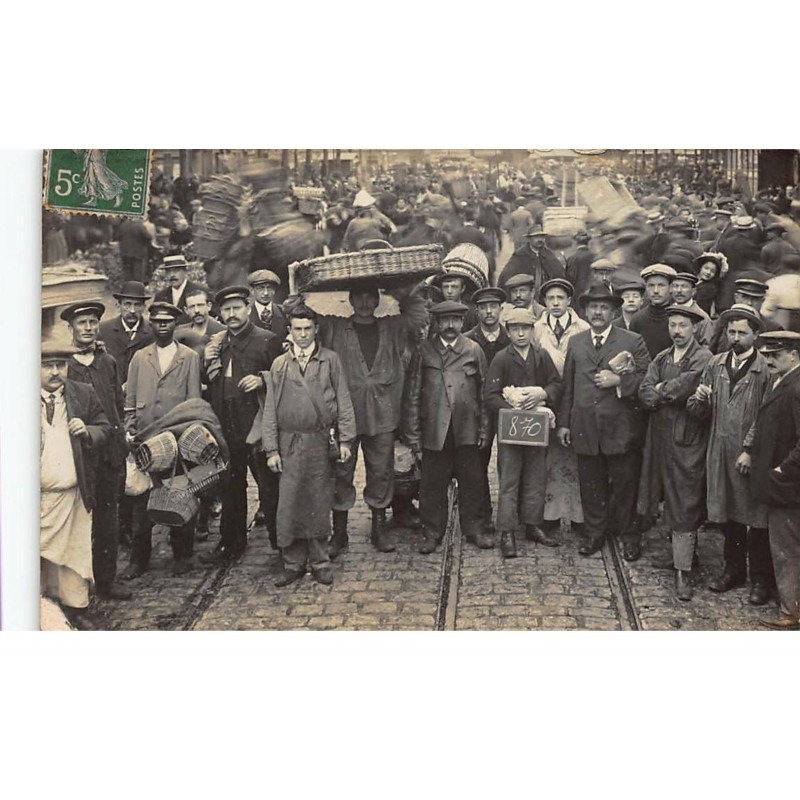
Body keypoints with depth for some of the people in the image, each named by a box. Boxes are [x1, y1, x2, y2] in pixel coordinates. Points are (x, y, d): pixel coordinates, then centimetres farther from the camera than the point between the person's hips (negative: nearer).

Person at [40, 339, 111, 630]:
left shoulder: (84, 395, 5)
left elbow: (105, 429, 10)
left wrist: (87, 431, -9)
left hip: (73, 494, 2)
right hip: (35, 495, -2)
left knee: (74, 553, 11)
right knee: (34, 556, 5)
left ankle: (76, 609, 24)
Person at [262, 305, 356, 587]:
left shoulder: (330, 360, 5)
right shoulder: (279, 365, 8)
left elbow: (343, 401, 3)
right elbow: (270, 409, 7)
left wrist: (345, 439, -4)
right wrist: (271, 449, 1)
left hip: (322, 442, -1)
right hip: (290, 443, 1)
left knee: (320, 504, 5)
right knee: (290, 505, 2)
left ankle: (319, 562, 17)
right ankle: (293, 563, 14)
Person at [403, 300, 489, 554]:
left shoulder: (474, 350, 6)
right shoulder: (424, 351, 3)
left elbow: (484, 392, 8)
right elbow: (412, 396, 3)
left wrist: (484, 429, 4)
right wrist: (413, 435, 0)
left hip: (467, 430, 1)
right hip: (434, 430, -1)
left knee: (471, 482, 8)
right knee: (432, 484, 4)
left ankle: (474, 527, 24)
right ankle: (432, 531, 18)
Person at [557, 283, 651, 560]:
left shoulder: (633, 341, 2)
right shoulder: (575, 343, 13)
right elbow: (567, 385, 12)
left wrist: (619, 380, -16)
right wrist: (563, 422, 7)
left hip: (621, 427, -3)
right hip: (585, 427, 3)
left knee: (625, 485, 5)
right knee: (590, 484, 9)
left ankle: (629, 536, 18)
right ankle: (594, 533, 22)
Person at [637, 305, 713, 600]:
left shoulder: (704, 358, -6)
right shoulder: (661, 358, 14)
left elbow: (685, 386, -20)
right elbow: (645, 391, 2)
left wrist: (660, 390, -3)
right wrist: (672, 395, -15)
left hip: (688, 441, -6)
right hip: (660, 437, 6)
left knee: (684, 506, -4)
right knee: (670, 499, 12)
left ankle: (683, 570, -1)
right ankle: (679, 550, 26)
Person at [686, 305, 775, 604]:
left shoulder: (766, 368, -10)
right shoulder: (715, 365, 7)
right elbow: (703, 412, 10)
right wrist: (699, 400, -13)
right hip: (720, 453, 5)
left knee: (756, 518, 6)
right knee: (727, 516, 15)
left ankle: (762, 579, 21)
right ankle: (734, 570, 32)